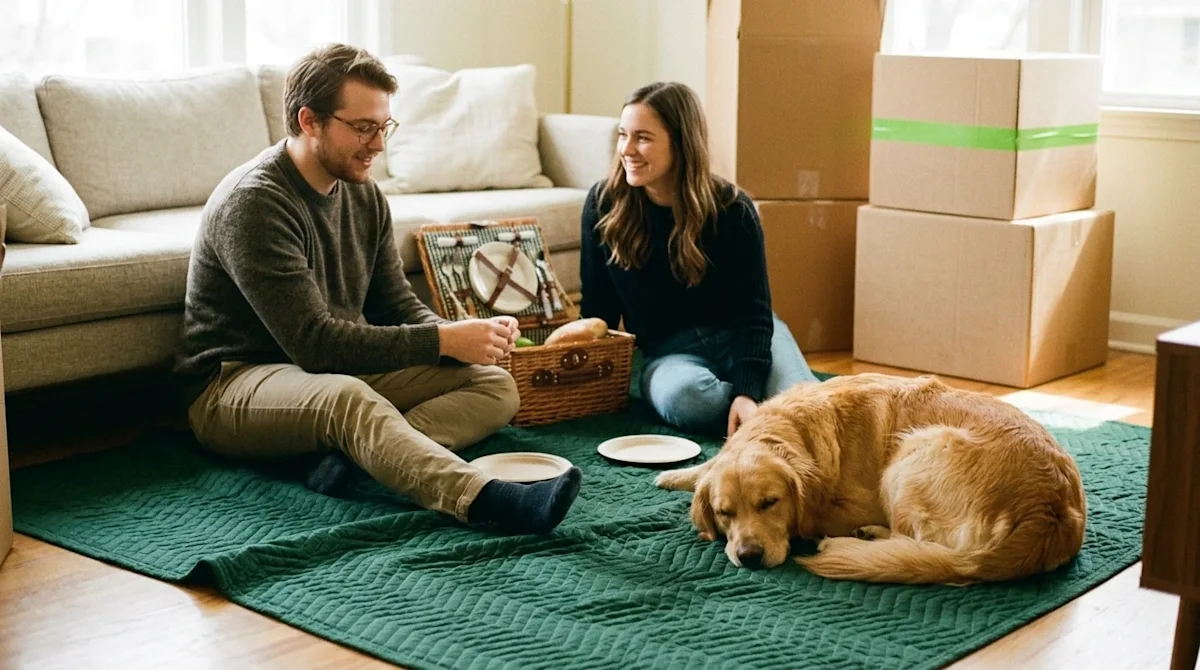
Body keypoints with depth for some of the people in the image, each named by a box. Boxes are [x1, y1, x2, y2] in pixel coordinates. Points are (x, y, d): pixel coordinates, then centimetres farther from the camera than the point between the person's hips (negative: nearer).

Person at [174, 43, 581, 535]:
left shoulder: (364, 197, 6)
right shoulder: (253, 202, -19)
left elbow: (397, 306, 9)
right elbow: (313, 342, -26)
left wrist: (463, 335, -14)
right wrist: (443, 341, -26)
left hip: (343, 372, 8)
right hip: (235, 386, -8)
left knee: (495, 386, -7)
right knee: (345, 397, -41)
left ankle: (353, 457, -32)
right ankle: (486, 500, -61)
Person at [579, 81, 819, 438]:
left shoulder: (732, 209, -11)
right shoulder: (604, 202, -6)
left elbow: (753, 314, -14)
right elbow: (597, 306, 4)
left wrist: (747, 391, -28)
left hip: (738, 335, -1)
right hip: (665, 351, 2)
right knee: (682, 396, -36)